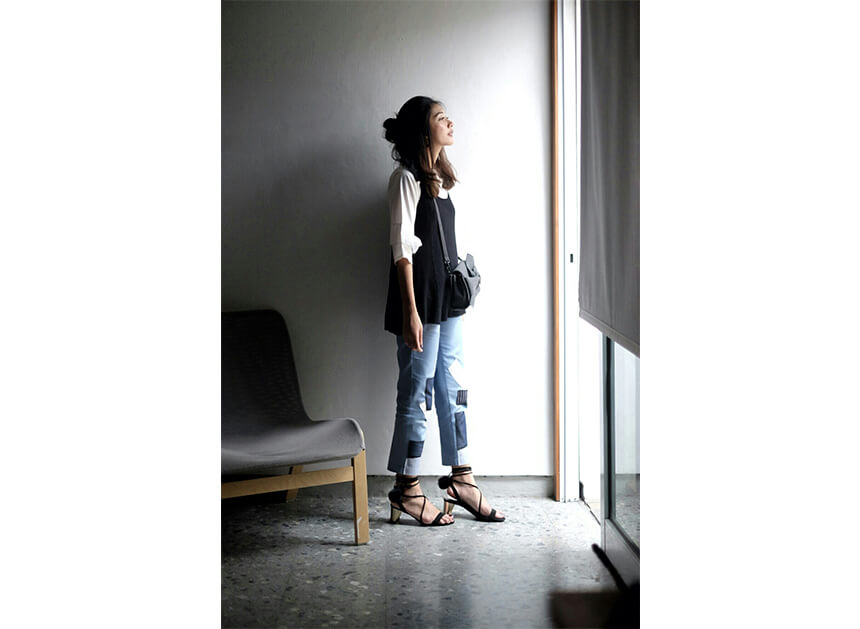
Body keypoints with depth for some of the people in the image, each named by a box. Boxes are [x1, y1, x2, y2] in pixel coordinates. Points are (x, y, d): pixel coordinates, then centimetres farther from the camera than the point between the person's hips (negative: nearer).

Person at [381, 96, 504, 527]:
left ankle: (459, 479, 23)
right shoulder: (406, 178, -11)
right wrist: (411, 312, -20)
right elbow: (403, 248, -16)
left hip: (448, 301, 9)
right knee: (416, 393, -1)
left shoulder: (439, 177, 14)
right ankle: (406, 491, 11)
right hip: (420, 301, -9)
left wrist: (457, 290, 17)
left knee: (453, 389, 12)